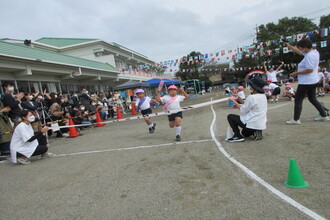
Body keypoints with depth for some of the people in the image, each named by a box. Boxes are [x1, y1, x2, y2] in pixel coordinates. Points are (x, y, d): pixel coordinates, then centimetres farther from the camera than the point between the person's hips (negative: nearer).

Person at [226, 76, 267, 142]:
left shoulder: (251, 97, -20)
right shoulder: (263, 96, 5)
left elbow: (243, 111, -11)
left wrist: (234, 101, -3)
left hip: (252, 124, -9)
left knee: (230, 117, 4)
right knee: (244, 133, 35)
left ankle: (238, 136, -2)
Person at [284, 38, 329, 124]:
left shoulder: (309, 56, -21)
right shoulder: (314, 52, 10)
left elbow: (310, 70, -25)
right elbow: (298, 51, 17)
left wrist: (297, 73, -18)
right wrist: (288, 45, 13)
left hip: (306, 82, -10)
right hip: (313, 81, 10)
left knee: (298, 100, -1)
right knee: (313, 99, 21)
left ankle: (295, 120, 5)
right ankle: (324, 116, 28)